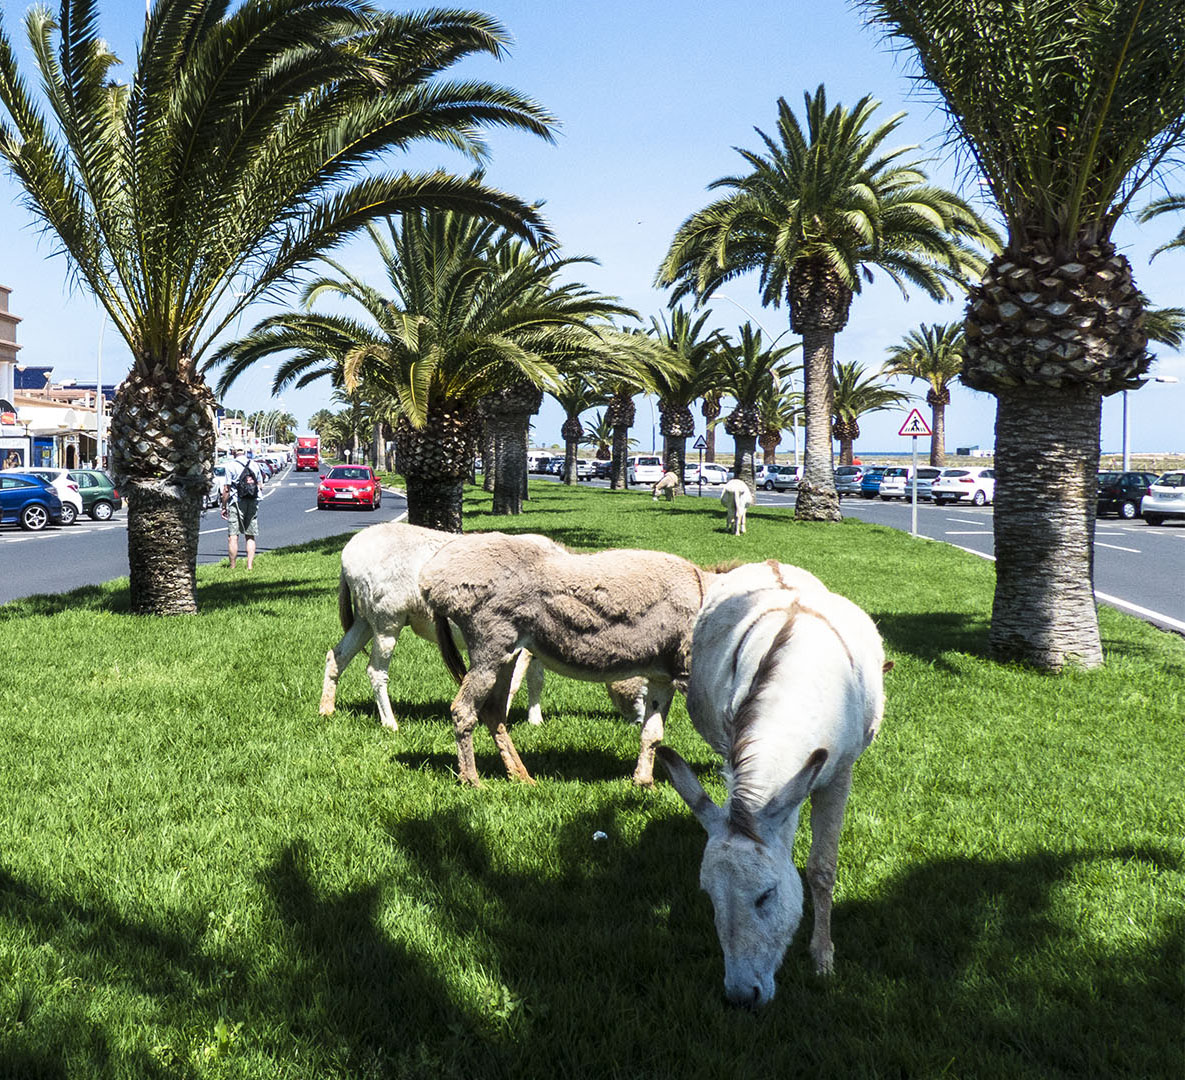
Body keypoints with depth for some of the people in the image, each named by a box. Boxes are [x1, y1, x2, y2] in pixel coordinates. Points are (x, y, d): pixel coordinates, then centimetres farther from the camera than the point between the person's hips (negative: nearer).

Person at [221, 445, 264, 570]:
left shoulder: (231, 465, -6)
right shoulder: (254, 465, 8)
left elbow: (226, 489, -8)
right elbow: (260, 486, 13)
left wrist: (224, 507, -1)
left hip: (236, 502, -4)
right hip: (253, 503, 4)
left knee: (232, 537, 0)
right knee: (251, 537, 8)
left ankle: (232, 567, 0)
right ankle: (250, 565, 3)